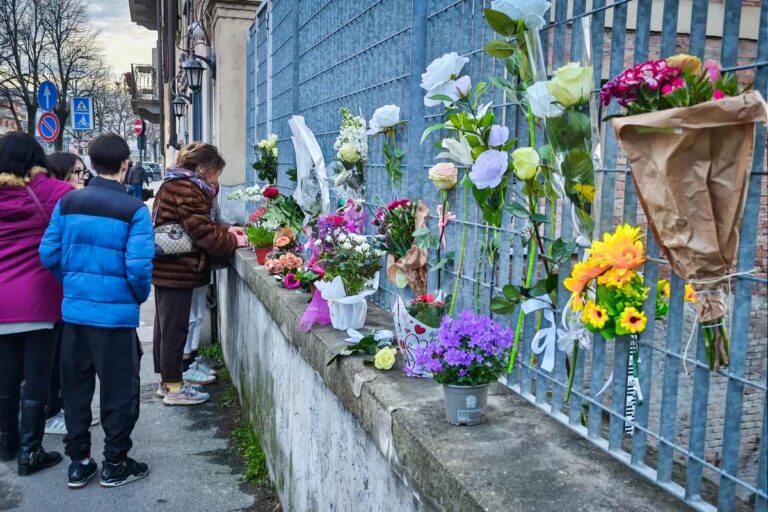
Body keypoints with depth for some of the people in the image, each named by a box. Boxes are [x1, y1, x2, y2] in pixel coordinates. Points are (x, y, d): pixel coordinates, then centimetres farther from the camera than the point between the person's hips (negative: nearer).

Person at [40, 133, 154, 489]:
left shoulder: (67, 203, 1)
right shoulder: (134, 210, -12)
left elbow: (49, 253, 1)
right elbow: (139, 266, -17)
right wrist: (140, 296, 2)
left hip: (74, 309, 5)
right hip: (116, 313, -4)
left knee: (75, 389, 17)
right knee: (119, 392, 9)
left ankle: (78, 463, 28)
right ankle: (115, 465, 21)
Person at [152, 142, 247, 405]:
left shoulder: (173, 184, 15)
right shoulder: (188, 190, -19)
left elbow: (197, 224, 20)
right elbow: (204, 233, -21)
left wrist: (226, 230, 10)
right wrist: (233, 241, -8)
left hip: (165, 268, 11)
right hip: (177, 270, -11)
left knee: (166, 326, 16)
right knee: (175, 328, -1)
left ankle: (166, 380, 28)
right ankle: (174, 388, 9)